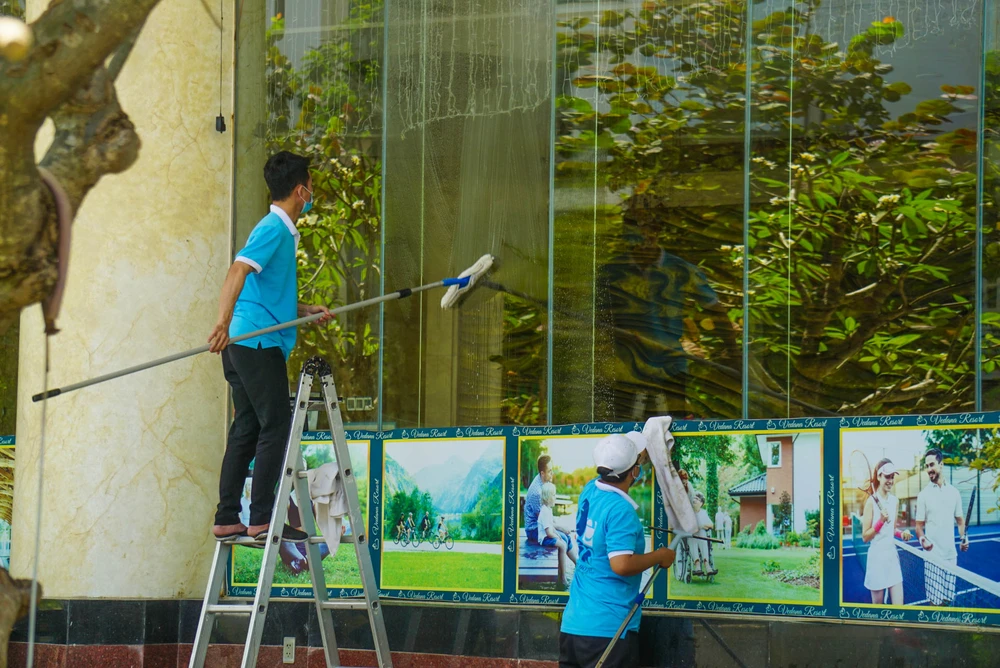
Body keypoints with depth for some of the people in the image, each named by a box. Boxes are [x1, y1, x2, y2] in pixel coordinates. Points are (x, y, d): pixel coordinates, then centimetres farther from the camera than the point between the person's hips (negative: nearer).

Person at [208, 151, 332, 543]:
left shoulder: (282, 231, 21)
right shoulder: (273, 228, -10)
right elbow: (238, 271, -25)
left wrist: (306, 312, 23)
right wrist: (224, 322, -37)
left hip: (246, 345, 10)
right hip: (258, 343, -10)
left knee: (247, 430, 10)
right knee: (276, 427, -9)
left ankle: (227, 520, 11)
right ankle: (262, 518, -11)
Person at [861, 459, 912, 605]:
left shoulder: (895, 501, 7)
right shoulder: (871, 502, -11)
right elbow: (865, 536, -10)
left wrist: (902, 534, 0)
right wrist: (881, 521, -22)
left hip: (892, 556, 5)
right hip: (877, 557, -5)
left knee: (899, 606, 0)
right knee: (877, 607, 6)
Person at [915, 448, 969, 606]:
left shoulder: (954, 492, 7)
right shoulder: (923, 495, -3)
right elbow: (919, 526, -1)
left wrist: (963, 537, -3)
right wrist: (922, 539, -22)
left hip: (951, 554, 4)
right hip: (933, 556, -4)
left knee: (947, 598, 9)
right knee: (935, 601, -5)